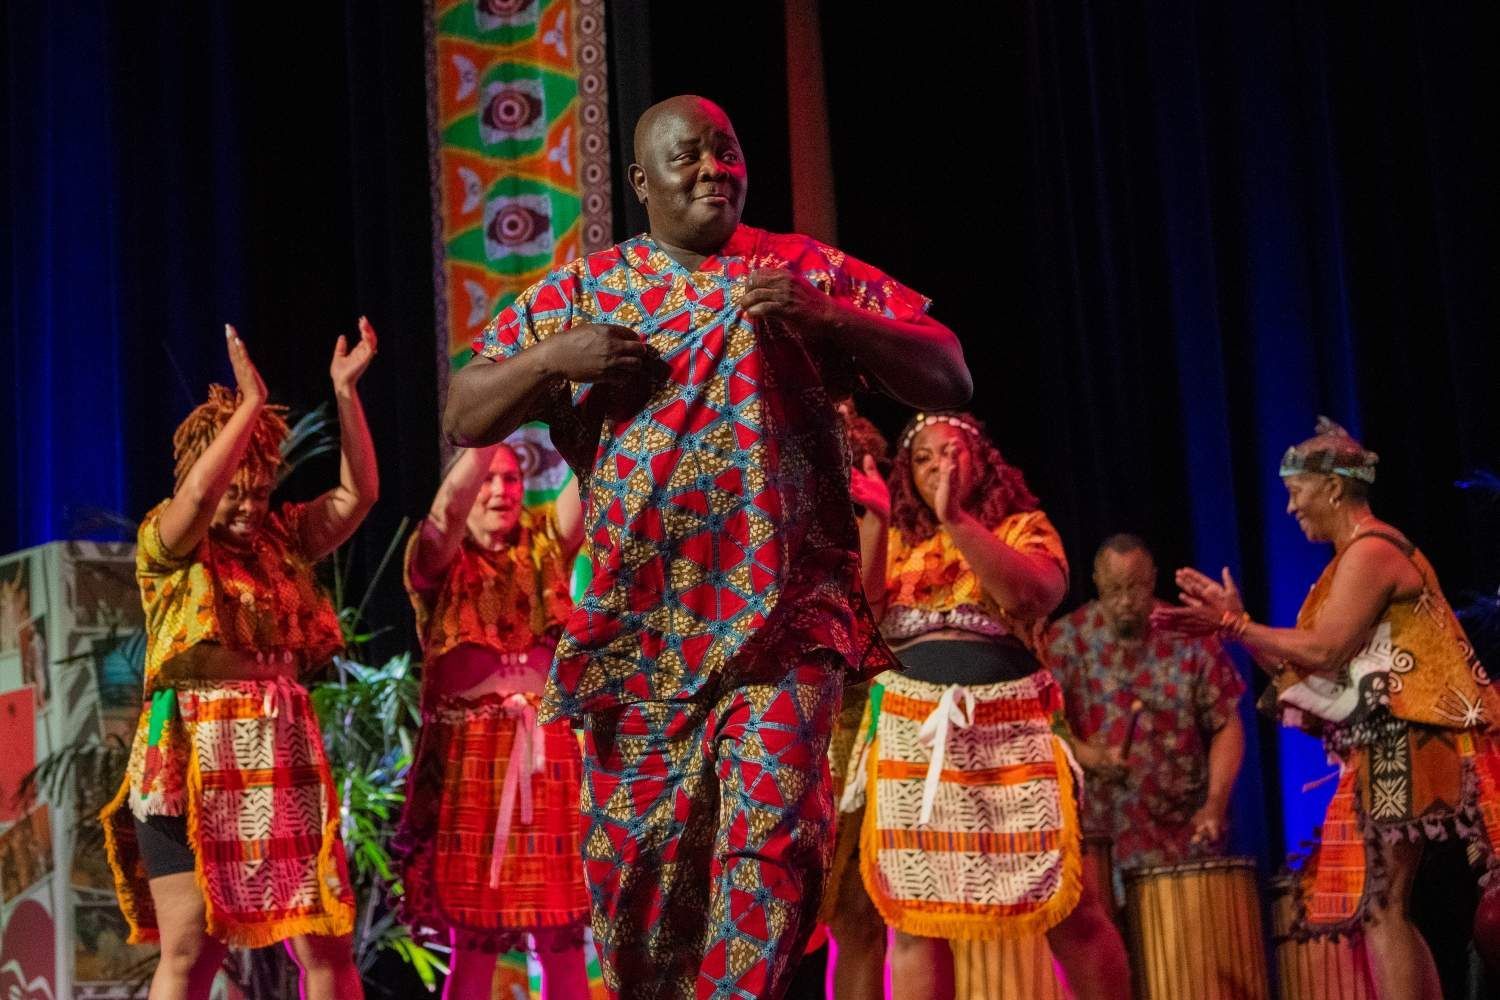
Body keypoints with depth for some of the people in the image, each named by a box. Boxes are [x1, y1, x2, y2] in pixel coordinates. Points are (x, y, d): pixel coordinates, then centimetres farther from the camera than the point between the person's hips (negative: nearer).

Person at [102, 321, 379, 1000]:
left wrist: (345, 392, 2)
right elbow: (200, 493, -19)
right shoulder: (166, 543, 1)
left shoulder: (282, 537, 14)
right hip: (194, 759, -4)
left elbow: (358, 493, 8)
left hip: (283, 755, 4)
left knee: (325, 943, -1)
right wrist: (250, 402, -15)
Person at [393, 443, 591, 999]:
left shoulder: (546, 546, 12)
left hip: (551, 750, 3)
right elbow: (449, 504, -16)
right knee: (473, 942, -1)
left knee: (563, 938, 2)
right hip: (472, 755, -2)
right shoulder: (439, 560, 4)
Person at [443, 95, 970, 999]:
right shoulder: (581, 292, 11)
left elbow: (950, 377, 3)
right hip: (635, 621, 2)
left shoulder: (808, 271, 8)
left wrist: (827, 318, -11)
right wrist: (551, 358, -8)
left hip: (781, 616, -1)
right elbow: (464, 419, 10)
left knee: (772, 828, -15)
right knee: (635, 851, 5)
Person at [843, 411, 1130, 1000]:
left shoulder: (1023, 529, 10)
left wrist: (956, 519, -17)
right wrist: (876, 522, -9)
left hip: (1008, 734, -2)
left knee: (1066, 907, -6)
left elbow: (1038, 592, -12)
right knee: (914, 916, -3)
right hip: (911, 737, 2)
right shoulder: (895, 543, 18)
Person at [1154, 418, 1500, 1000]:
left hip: (1400, 749, -10)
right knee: (1381, 907, 8)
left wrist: (1235, 623, -9)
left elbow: (1323, 651, -18)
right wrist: (1230, 625, 11)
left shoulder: (1370, 550, -10)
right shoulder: (1356, 556, 21)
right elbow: (1305, 669, 17)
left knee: (1381, 907, -12)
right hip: (1382, 754, 10)